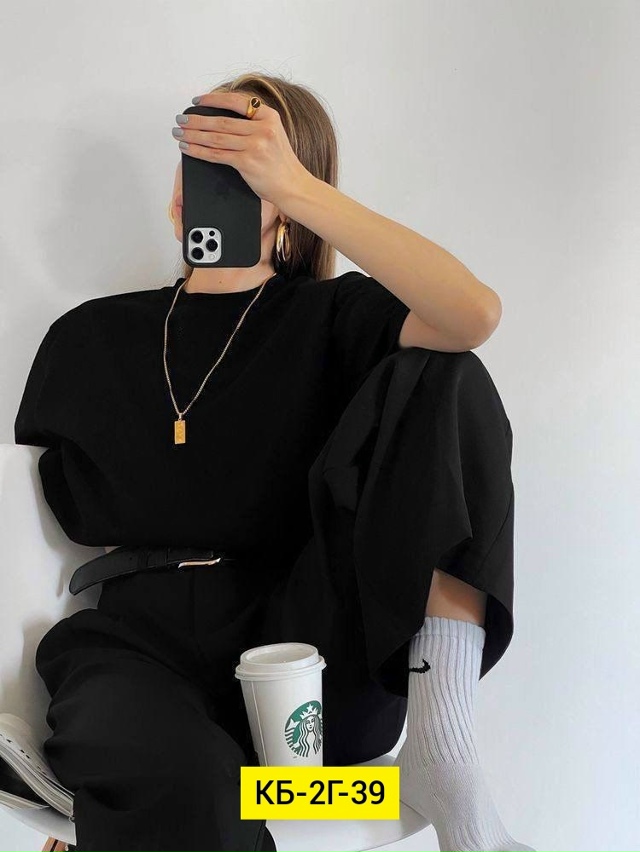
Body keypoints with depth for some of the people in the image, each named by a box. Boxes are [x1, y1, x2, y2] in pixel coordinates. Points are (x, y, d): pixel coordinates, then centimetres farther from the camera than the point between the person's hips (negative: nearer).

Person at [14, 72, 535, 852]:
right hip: (147, 637, -2)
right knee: (174, 783, -41)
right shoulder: (89, 337, 16)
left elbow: (475, 314, -13)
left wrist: (293, 182, -15)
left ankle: (439, 736, -21)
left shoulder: (328, 318, 9)